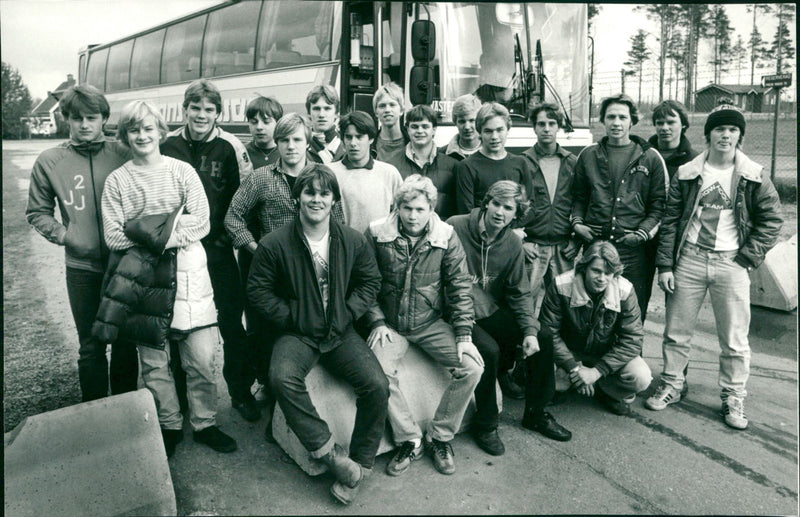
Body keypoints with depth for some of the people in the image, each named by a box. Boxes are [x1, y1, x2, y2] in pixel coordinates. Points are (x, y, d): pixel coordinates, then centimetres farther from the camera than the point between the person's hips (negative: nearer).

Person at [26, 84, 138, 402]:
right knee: (91, 346, 10)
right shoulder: (49, 162, -1)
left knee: (126, 341, 12)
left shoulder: (123, 155, -3)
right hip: (82, 268, 0)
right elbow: (37, 213, 8)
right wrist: (65, 236, -8)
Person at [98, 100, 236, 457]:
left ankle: (205, 424, 21)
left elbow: (201, 222, -3)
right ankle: (169, 426, 26)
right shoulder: (117, 181, 6)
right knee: (153, 361, 7)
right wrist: (174, 224, -10)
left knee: (201, 357, 2)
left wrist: (159, 235, -15)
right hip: (142, 277, 1)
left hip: (188, 272, 0)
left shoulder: (182, 171, 5)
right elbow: (114, 237, -3)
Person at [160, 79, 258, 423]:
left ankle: (241, 392, 16)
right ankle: (181, 392, 28)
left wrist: (231, 233, -6)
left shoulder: (230, 146, -4)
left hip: (218, 248, -2)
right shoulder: (169, 145, 2)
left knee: (231, 321, 1)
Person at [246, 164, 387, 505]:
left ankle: (361, 464, -1)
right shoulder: (274, 244, -6)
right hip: (297, 333, -1)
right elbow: (258, 290, 0)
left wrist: (346, 315, -2)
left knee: (377, 385, -20)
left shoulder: (353, 241, 1)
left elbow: (370, 281, 10)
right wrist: (292, 318, -8)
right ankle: (330, 455, -22)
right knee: (282, 378, -33)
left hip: (340, 333, 2)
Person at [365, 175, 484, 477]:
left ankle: (439, 437, 2)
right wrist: (377, 322, -9)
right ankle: (409, 440, -6)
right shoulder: (377, 234, -6)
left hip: (432, 324, 1)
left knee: (472, 367, -18)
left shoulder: (446, 238, -4)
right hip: (390, 324, -1)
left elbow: (459, 288, -1)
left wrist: (464, 336, -8)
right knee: (378, 370, -28)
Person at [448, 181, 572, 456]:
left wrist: (530, 330, -10)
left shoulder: (512, 244, 1)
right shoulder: (455, 228, -15)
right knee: (488, 349, -30)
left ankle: (536, 413, 13)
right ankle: (484, 425, -7)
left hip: (493, 312, 6)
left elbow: (519, 293, 5)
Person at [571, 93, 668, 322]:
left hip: (634, 251, -1)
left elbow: (659, 204, 6)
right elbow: (578, 197, 19)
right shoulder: (589, 155, 12)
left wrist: (643, 231, -8)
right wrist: (577, 222, 2)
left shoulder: (650, 158, 6)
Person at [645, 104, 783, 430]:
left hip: (731, 263, -1)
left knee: (734, 340, 4)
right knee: (676, 332, 8)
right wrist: (665, 265, -2)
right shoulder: (686, 175, 3)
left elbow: (771, 221, 4)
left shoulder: (754, 178, 2)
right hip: (689, 260, 1)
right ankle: (672, 385, 26)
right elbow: (671, 221, 3)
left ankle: (733, 399, 20)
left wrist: (747, 259, -6)